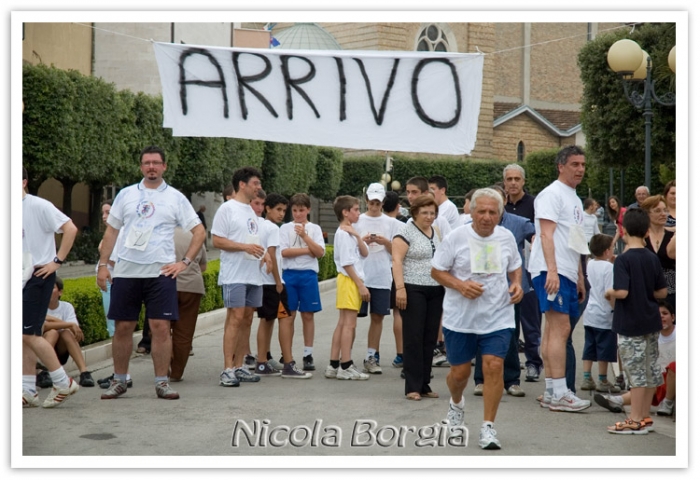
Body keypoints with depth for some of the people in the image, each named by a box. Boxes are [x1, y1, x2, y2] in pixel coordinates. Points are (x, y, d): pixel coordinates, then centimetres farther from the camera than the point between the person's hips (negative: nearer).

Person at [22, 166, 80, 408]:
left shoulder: (39, 206, -10)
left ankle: (63, 383, 2)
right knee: (23, 336, 7)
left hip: (38, 277, -7)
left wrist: (57, 261, -15)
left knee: (29, 334, -11)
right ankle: (28, 391, 13)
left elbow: (70, 229, -15)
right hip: (18, 279, 7)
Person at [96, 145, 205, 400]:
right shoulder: (126, 194, 9)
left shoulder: (176, 198, 5)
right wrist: (102, 264, 6)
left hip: (161, 272, -1)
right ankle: (119, 381, 16)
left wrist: (185, 262, -1)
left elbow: (199, 231, 7)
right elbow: (111, 231, 12)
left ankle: (162, 382, 3)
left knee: (161, 327, -5)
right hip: (126, 271, 2)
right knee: (123, 327, 5)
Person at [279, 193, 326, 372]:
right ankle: (287, 359, 4)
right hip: (289, 274, -1)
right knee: (288, 315, -1)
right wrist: (308, 250, -7)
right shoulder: (285, 228, 4)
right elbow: (284, 252, -8)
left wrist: (305, 236, -11)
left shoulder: (315, 229, 8)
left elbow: (320, 252, -3)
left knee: (308, 315, 5)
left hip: (309, 274, 2)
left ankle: (308, 356, 14)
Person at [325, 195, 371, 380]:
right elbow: (347, 263, -18)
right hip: (349, 281, -10)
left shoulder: (349, 232, 18)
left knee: (343, 323, 10)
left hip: (352, 281, 10)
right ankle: (346, 367, -7)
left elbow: (364, 253, 7)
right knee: (349, 324, -9)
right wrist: (361, 285, -19)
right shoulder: (343, 233, -12)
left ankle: (334, 365, 12)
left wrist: (357, 236, -9)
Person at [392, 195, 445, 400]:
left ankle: (424, 384, 13)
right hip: (413, 291, -6)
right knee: (413, 338, -4)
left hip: (435, 292, 6)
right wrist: (400, 288, -21)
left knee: (429, 339, 7)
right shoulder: (406, 232, -5)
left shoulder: (436, 232, 15)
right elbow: (397, 260, -12)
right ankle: (412, 387, 0)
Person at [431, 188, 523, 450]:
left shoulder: (507, 237, 3)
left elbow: (515, 267, 20)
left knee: (494, 366, -12)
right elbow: (437, 271, -2)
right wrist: (461, 286, -18)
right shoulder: (456, 237, -7)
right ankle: (456, 404, 43)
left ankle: (488, 427, -1)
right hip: (460, 318, -1)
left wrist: (517, 284, -2)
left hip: (498, 317, 1)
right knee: (459, 371, 8)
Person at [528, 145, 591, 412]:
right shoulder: (552, 194, -7)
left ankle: (550, 393, 12)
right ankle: (559, 394, -13)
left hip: (567, 274, 9)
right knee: (561, 329, -13)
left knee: (554, 330, 9)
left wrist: (580, 278, 23)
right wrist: (552, 270, -25)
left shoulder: (575, 199, 22)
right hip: (552, 272, -9)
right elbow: (546, 234, -16)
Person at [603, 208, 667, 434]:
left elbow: (622, 292, -24)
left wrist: (610, 293, -5)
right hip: (651, 322, 7)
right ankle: (644, 416, 23)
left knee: (636, 372, -3)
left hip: (630, 325, -7)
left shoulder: (623, 260, -16)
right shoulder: (653, 259, 4)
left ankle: (635, 421, 3)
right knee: (650, 370, 12)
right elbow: (662, 292, 6)